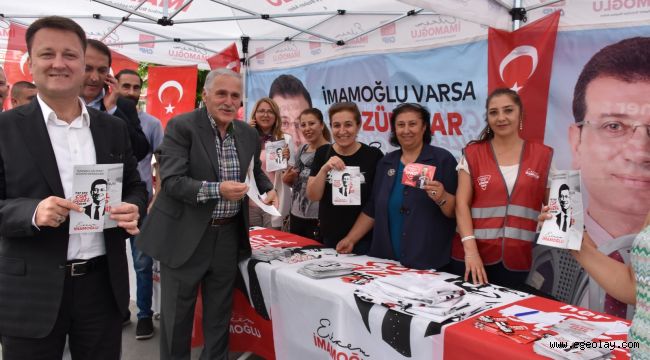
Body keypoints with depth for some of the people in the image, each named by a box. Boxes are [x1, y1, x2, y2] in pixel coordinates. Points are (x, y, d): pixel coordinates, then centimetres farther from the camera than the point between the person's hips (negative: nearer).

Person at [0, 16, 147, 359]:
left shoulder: (113, 128, 6)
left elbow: (134, 187, 12)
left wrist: (133, 209, -10)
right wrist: (33, 212, -24)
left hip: (102, 284, 3)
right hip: (33, 292, -2)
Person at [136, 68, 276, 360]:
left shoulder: (248, 134, 5)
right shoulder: (181, 126, -11)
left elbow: (255, 172, 19)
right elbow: (171, 181, -19)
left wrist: (267, 189, -2)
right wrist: (217, 190, -32)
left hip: (229, 235, 5)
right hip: (185, 235, -4)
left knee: (219, 313, 17)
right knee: (177, 314, 11)